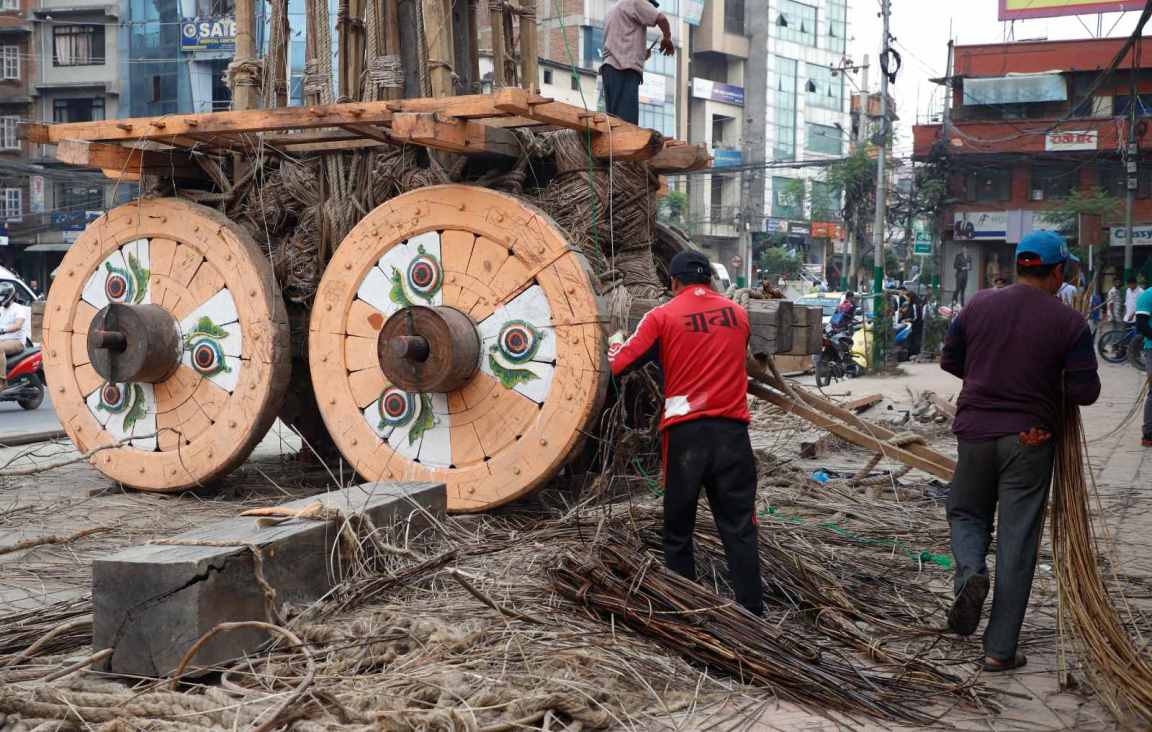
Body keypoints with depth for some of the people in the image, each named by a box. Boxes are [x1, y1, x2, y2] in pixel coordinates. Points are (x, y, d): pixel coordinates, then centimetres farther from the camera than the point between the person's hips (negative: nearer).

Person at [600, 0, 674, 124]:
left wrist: (640, 54, 27)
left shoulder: (613, 10, 31)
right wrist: (667, 39, 9)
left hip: (611, 67, 9)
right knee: (626, 122, -18)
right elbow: (661, 19, -7)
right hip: (625, 68, -9)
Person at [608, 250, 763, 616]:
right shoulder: (738, 314, 9)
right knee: (739, 528, 5)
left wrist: (613, 348, 16)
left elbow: (618, 365, -5)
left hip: (685, 431, -2)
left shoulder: (662, 316, -2)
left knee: (679, 529, 10)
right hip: (732, 430, 2)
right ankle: (752, 613, 3)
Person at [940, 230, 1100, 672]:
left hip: (975, 430, 2)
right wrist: (1051, 383, 11)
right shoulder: (1069, 323, -9)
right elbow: (1085, 391, -9)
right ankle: (1000, 649, 8)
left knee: (967, 513, 23)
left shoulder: (979, 307, -1)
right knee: (1017, 541, 4)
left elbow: (949, 361, 10)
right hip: (1030, 439, -2)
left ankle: (969, 573, -9)